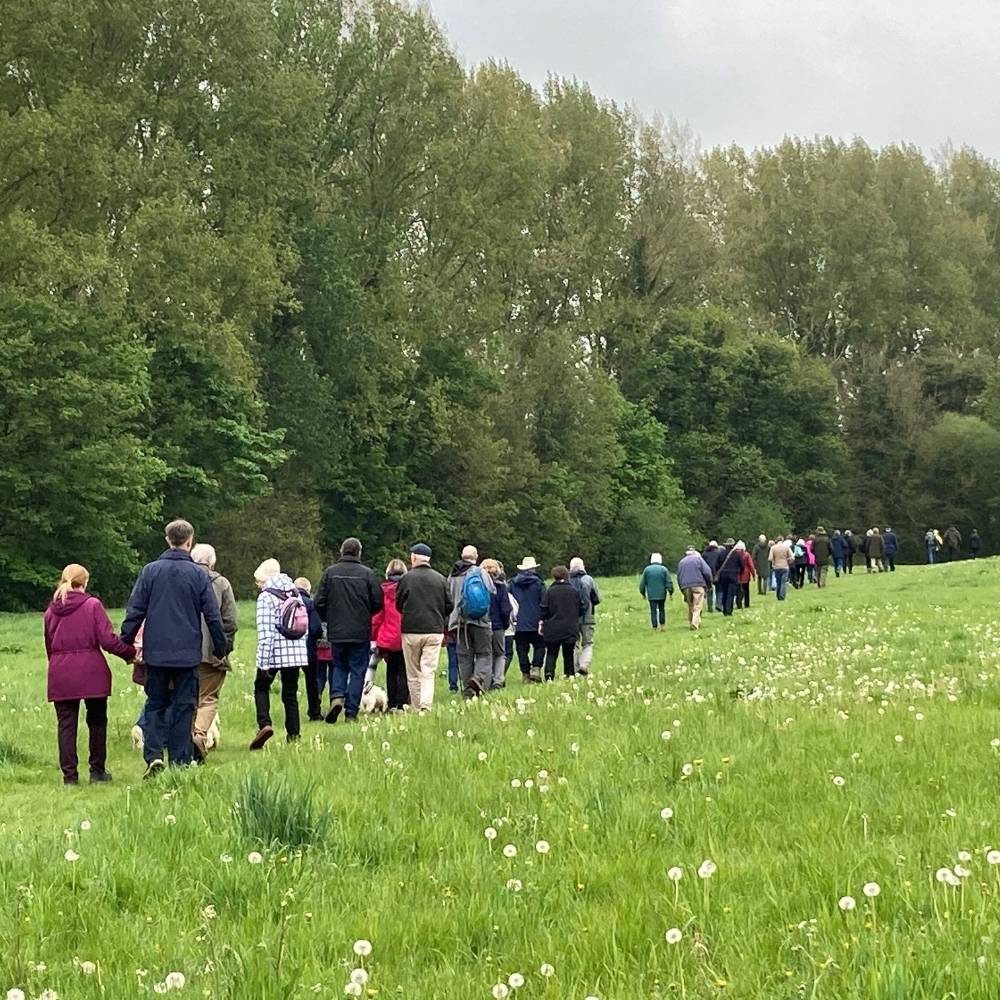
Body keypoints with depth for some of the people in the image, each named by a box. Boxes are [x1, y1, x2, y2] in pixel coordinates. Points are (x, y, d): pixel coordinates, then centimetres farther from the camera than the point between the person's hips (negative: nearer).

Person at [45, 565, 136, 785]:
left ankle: (69, 775, 4)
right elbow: (108, 641, -11)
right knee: (96, 721, 11)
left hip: (60, 675, 3)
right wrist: (131, 653, 1)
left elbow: (49, 646, 14)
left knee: (66, 724, 5)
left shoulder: (51, 611, 7)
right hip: (91, 673, -3)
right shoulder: (93, 605, -6)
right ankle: (97, 771, 15)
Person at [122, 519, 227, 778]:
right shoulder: (199, 574, -2)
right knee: (183, 707, 5)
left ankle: (153, 755, -6)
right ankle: (180, 761, 3)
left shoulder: (150, 571, 0)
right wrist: (221, 647, 12)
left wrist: (125, 643, 10)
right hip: (188, 654, -1)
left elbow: (135, 611, 1)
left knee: (155, 704, 10)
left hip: (156, 652, 1)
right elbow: (213, 615, 1)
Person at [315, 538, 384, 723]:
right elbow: (378, 602, -4)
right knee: (357, 670, 6)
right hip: (360, 632, -2)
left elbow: (319, 602, -1)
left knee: (339, 666, 17)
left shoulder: (329, 572, -1)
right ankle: (351, 712, 3)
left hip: (336, 631, 2)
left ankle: (337, 696, -7)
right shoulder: (367, 574, -5)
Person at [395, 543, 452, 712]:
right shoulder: (440, 579, 1)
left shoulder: (406, 579, -6)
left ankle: (416, 710, 12)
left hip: (411, 630, -1)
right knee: (428, 673, 1)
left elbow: (398, 605, 5)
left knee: (413, 675, 10)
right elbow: (449, 605, 7)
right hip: (435, 630, 1)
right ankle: (426, 706, -17)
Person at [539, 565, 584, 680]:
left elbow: (544, 610, -6)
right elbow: (581, 610, 7)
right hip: (571, 630, 2)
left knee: (551, 654, 4)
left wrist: (542, 623, 8)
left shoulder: (549, 592, -6)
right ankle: (569, 676, 9)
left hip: (553, 629, -1)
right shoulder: (575, 591, 1)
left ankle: (549, 673, -18)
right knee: (569, 655, 12)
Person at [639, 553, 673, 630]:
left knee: (653, 612, 2)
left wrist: (643, 594, 15)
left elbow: (642, 584, 2)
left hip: (651, 595, -1)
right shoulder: (664, 569, -2)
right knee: (661, 610, 17)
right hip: (662, 595, 1)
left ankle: (655, 628, -1)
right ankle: (663, 626, 14)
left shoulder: (647, 569, -1)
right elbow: (669, 583, -6)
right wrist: (671, 593, 1)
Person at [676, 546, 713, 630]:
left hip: (686, 587, 4)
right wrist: (709, 584, 7)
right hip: (698, 585, -4)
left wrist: (683, 591, 24)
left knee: (690, 607, 15)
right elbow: (707, 572, -5)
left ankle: (691, 624, 17)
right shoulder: (698, 558, 4)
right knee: (697, 606, -7)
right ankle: (695, 624, -20)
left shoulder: (681, 562, 17)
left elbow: (678, 577, 18)